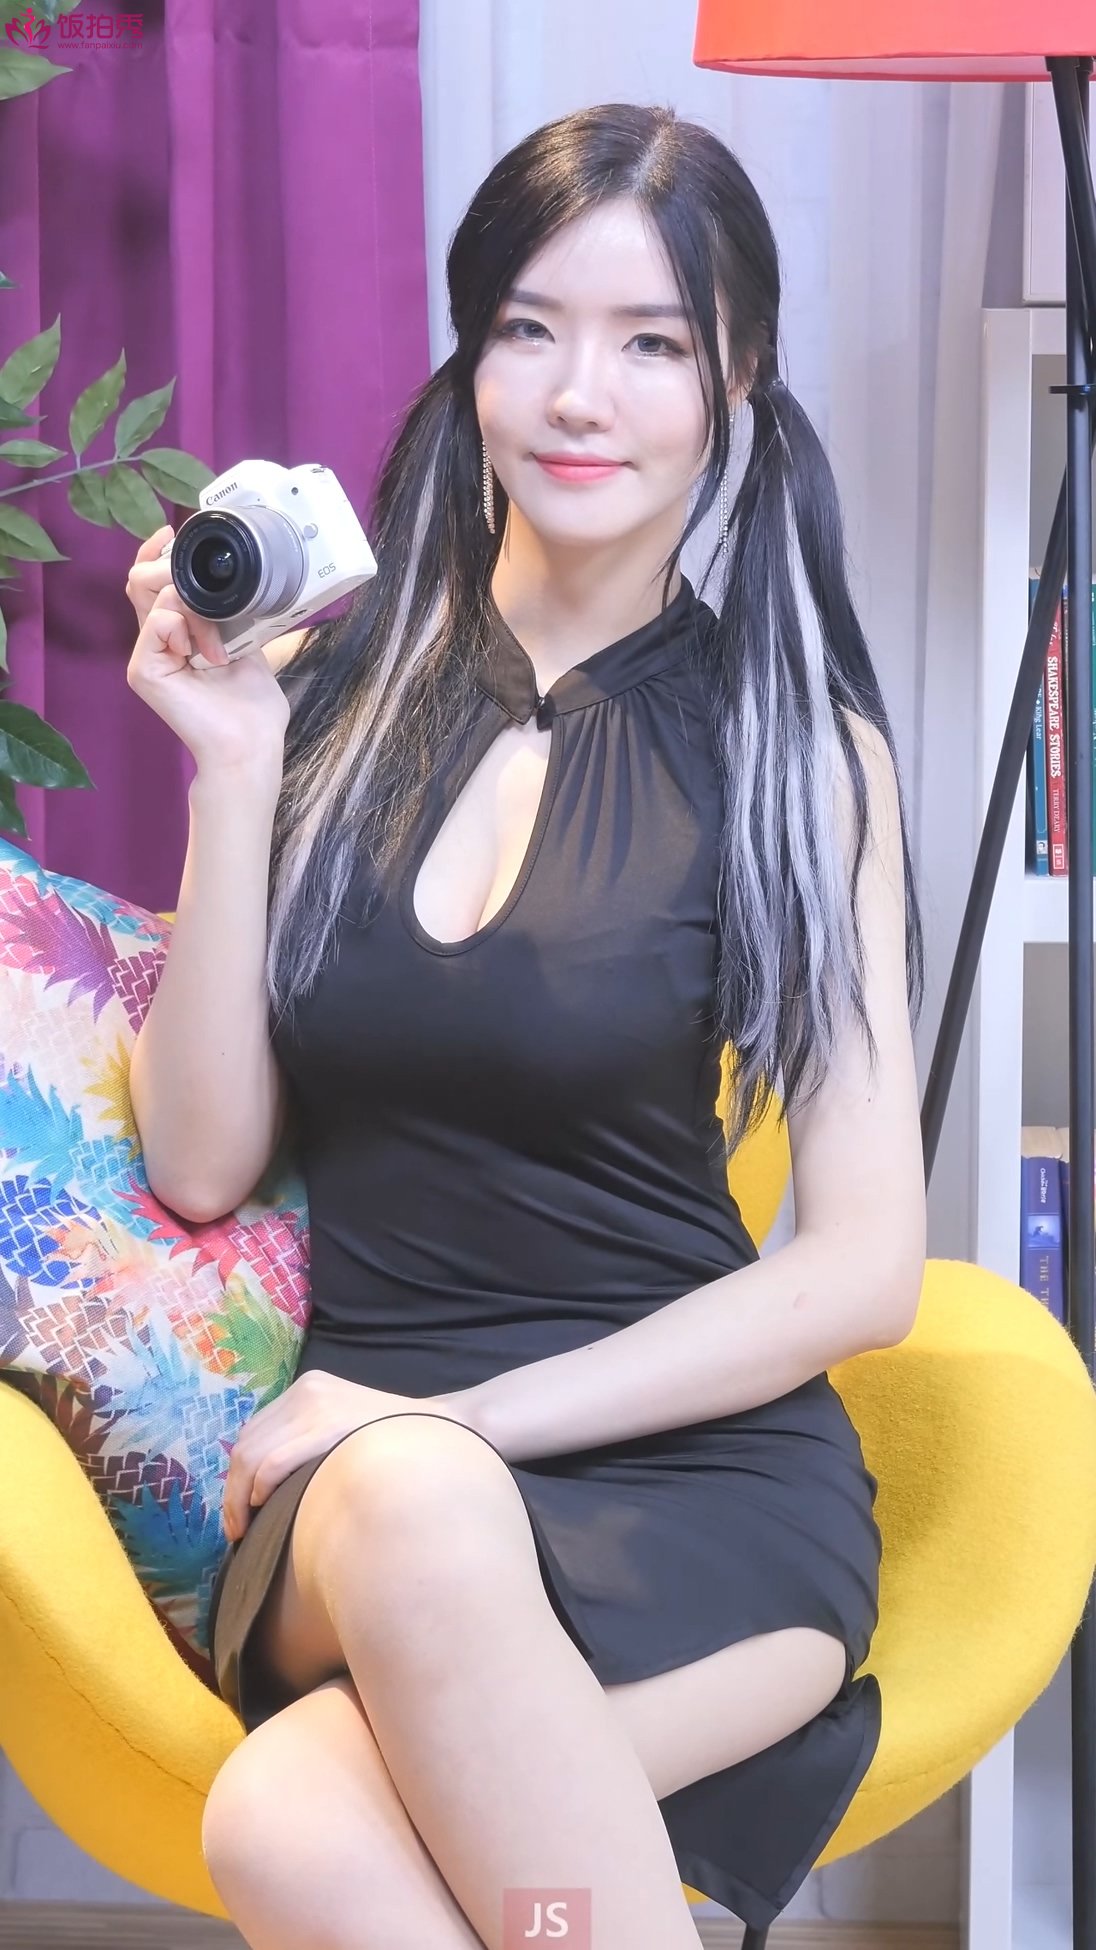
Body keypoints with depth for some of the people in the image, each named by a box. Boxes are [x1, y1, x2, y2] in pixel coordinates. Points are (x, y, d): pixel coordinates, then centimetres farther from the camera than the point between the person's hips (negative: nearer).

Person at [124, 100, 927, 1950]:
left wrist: (466, 1422, -10)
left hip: (703, 1467, -2)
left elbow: (864, 1267, -1)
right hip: (364, 1446, 2)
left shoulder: (794, 743, 2)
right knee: (401, 1511, -37)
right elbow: (201, 1163, 4)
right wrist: (231, 768, -5)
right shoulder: (327, 687, 7)